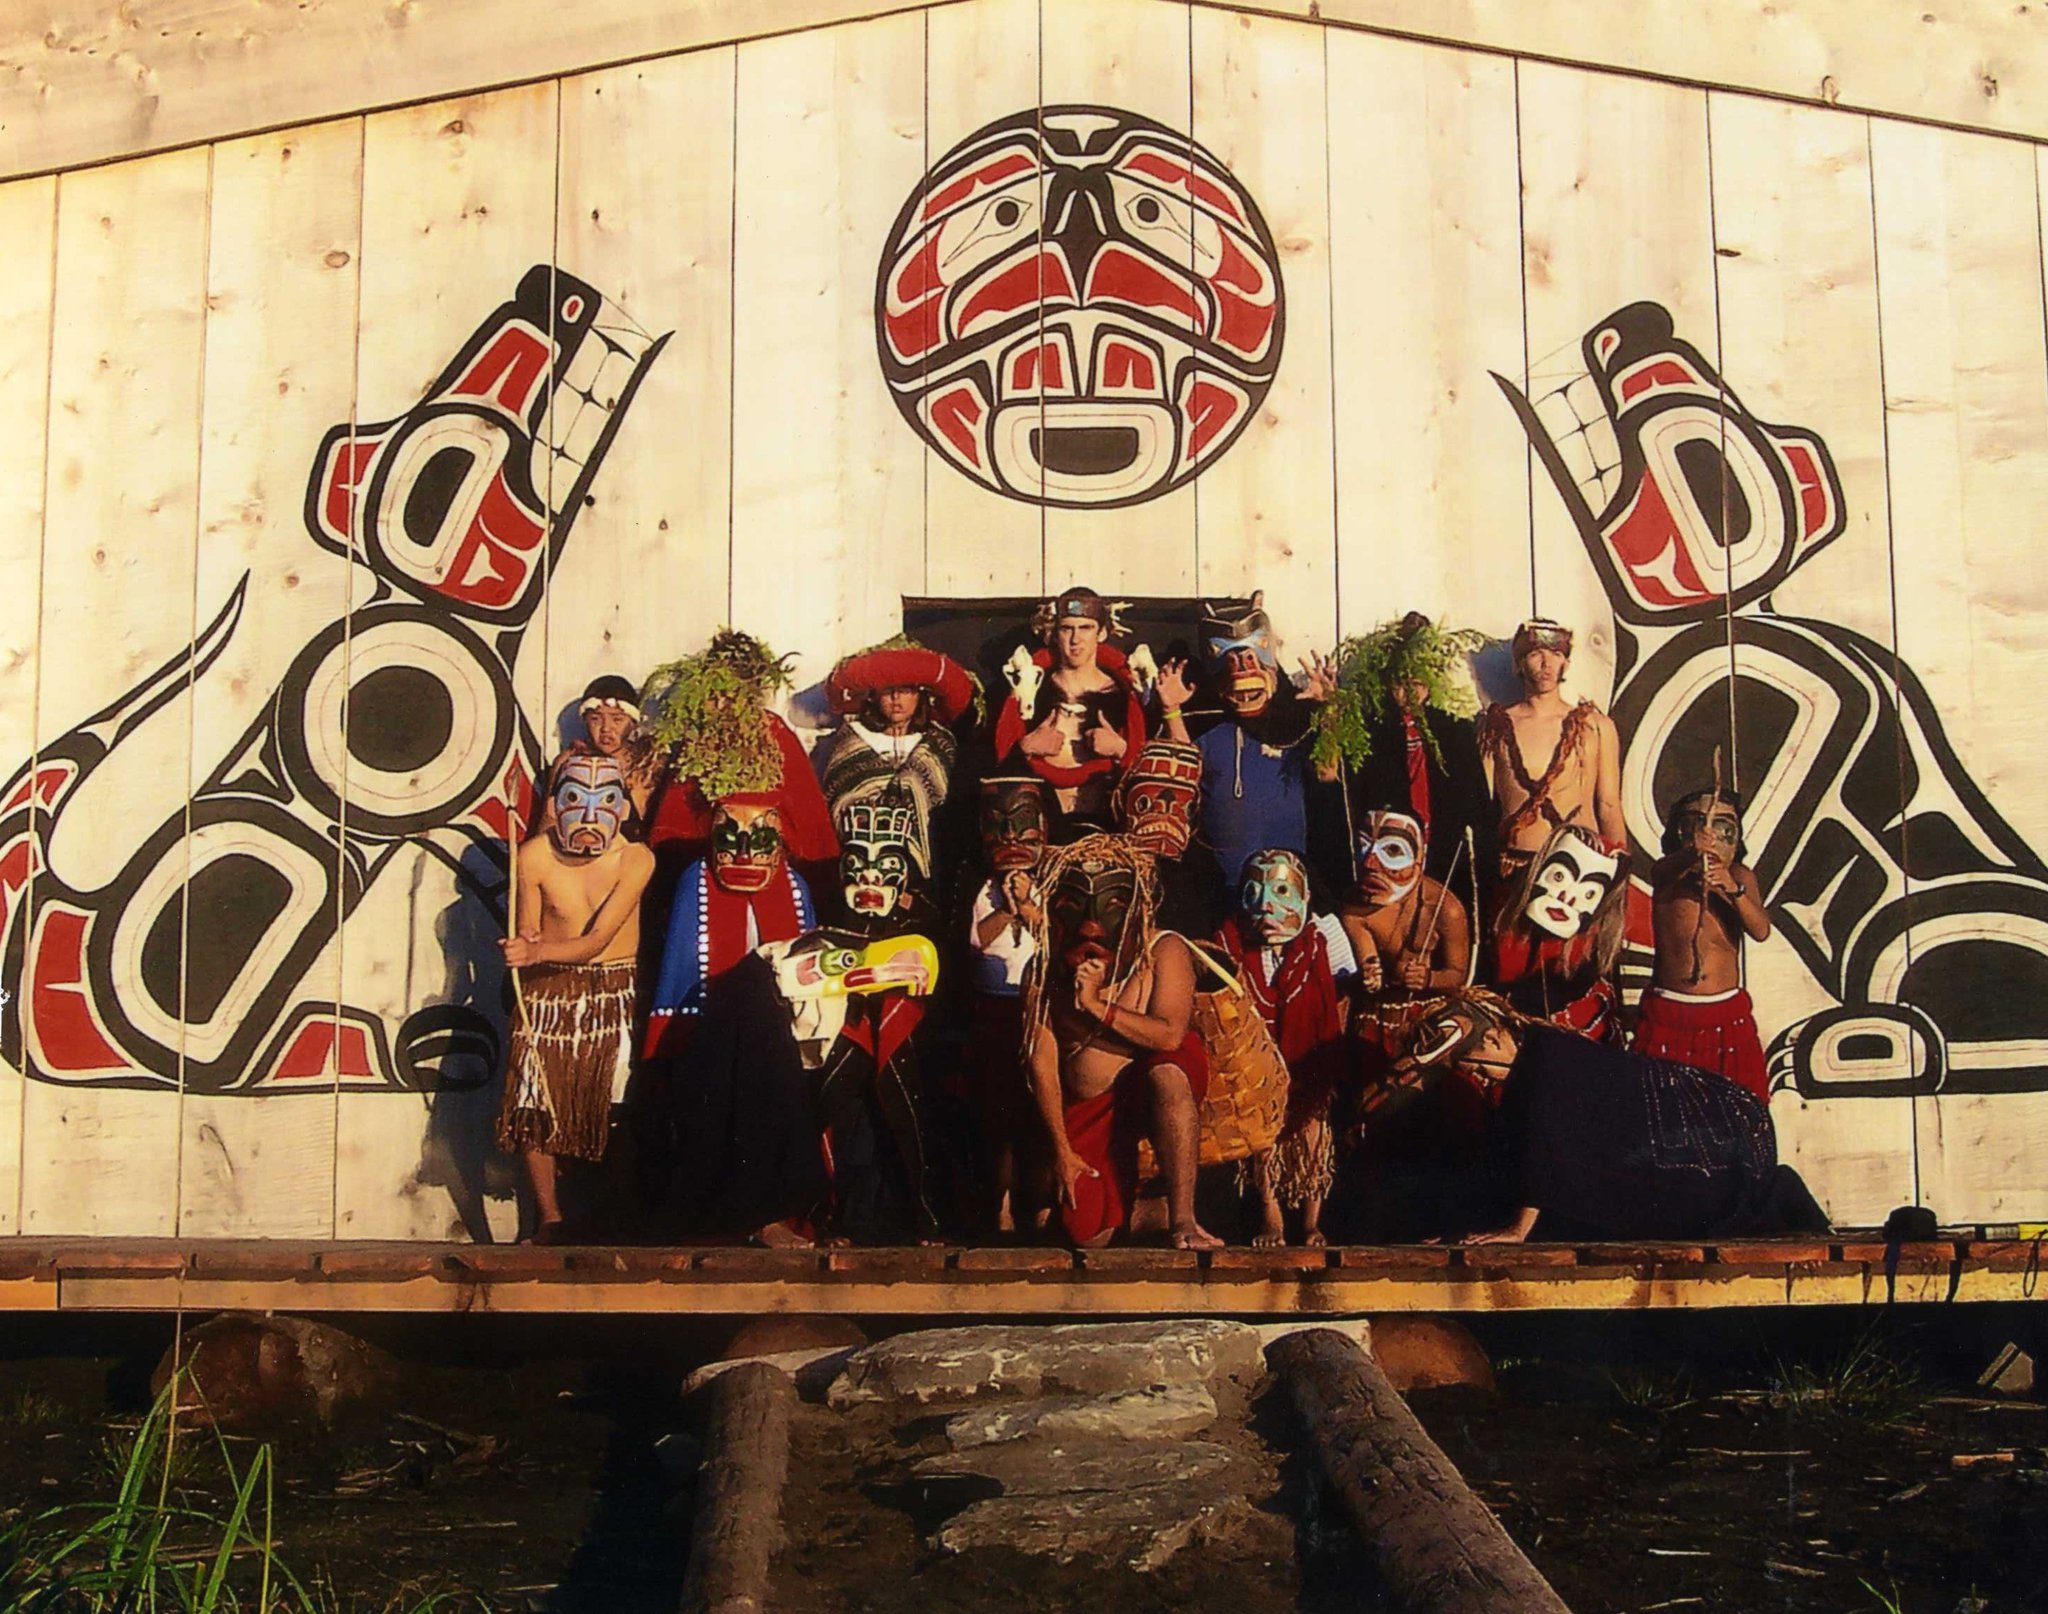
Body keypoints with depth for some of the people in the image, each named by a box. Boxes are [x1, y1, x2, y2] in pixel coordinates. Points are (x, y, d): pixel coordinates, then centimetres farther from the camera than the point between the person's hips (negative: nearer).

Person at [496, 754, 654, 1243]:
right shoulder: (535, 856, -11)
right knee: (533, 1107, -4)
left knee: (613, 1110, -2)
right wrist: (524, 950, -24)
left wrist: (538, 951, -36)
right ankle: (549, 1217, 12)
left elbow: (597, 940, -21)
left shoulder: (636, 858, -15)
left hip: (614, 993, -1)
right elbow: (527, 936, -1)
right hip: (548, 992, 1)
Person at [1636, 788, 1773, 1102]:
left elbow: (1760, 930, -10)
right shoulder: (1668, 872, -2)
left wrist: (1733, 890, -28)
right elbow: (1665, 871, -28)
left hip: (1727, 1016, 2)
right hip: (1668, 1014, -2)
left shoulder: (1739, 876, 5)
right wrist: (1692, 856, -51)